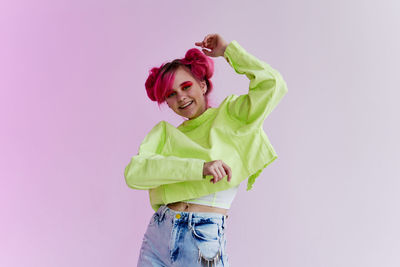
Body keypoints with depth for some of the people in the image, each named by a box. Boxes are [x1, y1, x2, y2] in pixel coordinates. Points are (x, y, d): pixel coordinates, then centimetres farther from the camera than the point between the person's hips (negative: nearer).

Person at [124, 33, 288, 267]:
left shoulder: (230, 116, 4)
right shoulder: (164, 132, 10)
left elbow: (272, 84, -12)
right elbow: (134, 173, -9)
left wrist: (227, 50, 1)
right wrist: (199, 167, -21)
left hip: (205, 241, -3)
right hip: (157, 238, 4)